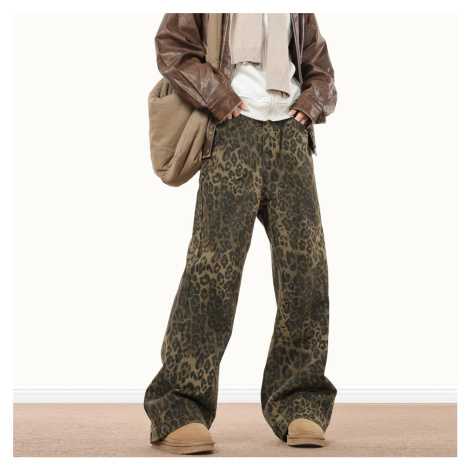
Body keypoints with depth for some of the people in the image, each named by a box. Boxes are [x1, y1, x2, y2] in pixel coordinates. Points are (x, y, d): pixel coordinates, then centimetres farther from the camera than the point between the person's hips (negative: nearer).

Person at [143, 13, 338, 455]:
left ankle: (299, 408, 0)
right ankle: (177, 412, -10)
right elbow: (170, 46, 3)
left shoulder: (299, 11, 27)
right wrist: (221, 99, -9)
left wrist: (310, 104, 6)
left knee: (306, 266, -8)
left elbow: (321, 72, 28)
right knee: (213, 264, -15)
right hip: (234, 128, -4)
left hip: (289, 132, 4)